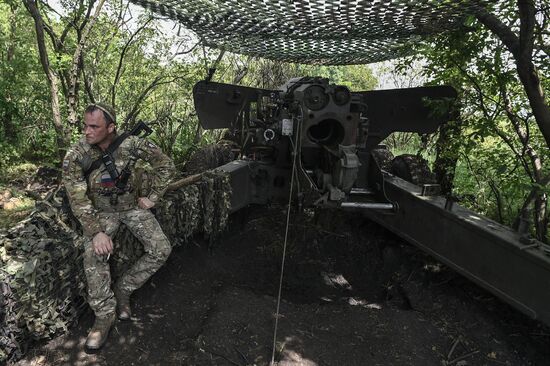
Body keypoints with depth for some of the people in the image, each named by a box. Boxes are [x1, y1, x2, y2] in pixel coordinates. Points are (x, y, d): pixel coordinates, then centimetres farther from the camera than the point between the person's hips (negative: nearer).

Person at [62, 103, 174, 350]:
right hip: (101, 212, -1)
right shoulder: (75, 157, -17)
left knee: (161, 249, -17)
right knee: (94, 255, -28)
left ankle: (123, 289, 4)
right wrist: (96, 231, -27)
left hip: (132, 206, 1)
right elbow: (78, 200, -16)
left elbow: (165, 164, -6)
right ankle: (105, 314, -9)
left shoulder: (131, 144, -17)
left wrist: (152, 198, -7)